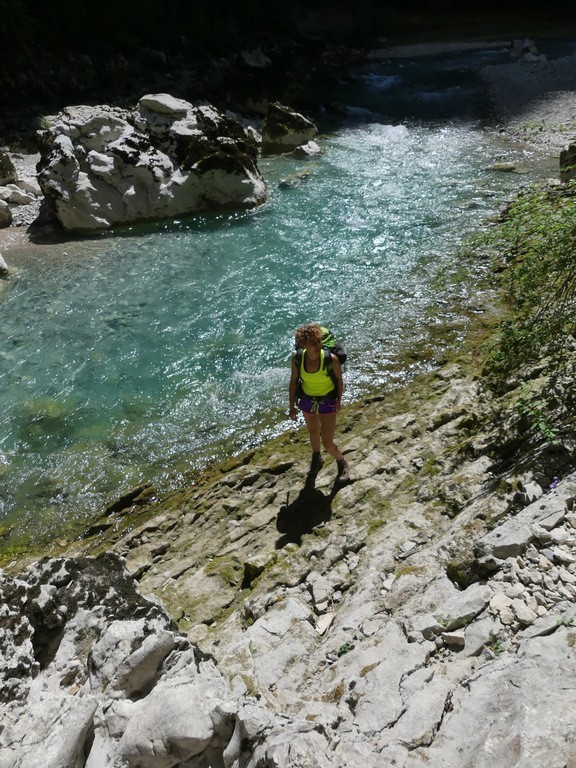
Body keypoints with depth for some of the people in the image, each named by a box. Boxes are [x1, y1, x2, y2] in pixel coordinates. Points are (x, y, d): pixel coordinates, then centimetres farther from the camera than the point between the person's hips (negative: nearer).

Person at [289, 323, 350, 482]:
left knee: (328, 444, -1)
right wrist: (292, 406, 1)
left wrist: (339, 402, 3)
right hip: (307, 400, 3)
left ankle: (341, 462, 32)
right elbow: (294, 381, -5)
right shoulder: (297, 358, -20)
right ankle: (316, 457, 57)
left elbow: (339, 379, -10)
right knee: (313, 432, 27)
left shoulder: (331, 359, -28)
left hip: (327, 402, -3)